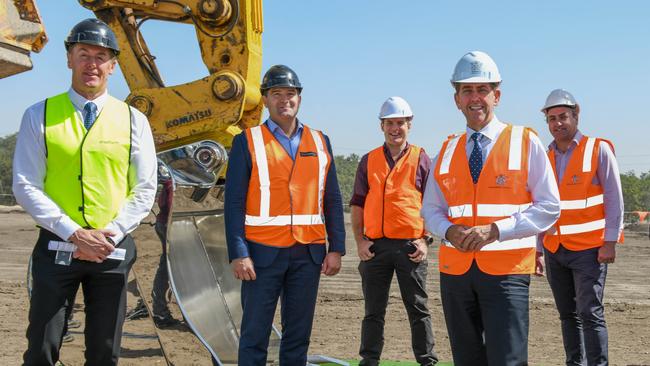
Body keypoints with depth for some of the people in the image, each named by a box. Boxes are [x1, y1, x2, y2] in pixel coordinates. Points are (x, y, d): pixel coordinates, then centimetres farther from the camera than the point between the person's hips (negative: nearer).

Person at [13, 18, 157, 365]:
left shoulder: (133, 120, 4)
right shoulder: (40, 116, 1)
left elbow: (144, 190, 3)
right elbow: (26, 186, -5)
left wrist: (110, 234, -10)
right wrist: (73, 233, -14)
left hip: (113, 250, 1)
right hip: (56, 247, -1)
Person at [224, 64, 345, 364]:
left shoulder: (320, 142, 10)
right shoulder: (247, 142, 0)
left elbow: (332, 201, 10)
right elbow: (234, 203, -5)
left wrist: (336, 248, 3)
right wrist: (238, 254, -12)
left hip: (309, 254, 3)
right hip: (263, 253, -3)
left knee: (298, 336, 11)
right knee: (254, 336, 2)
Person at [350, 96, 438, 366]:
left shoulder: (421, 160, 4)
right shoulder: (368, 161, 10)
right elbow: (357, 204, 9)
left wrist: (426, 240, -6)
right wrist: (359, 241, 0)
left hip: (410, 246, -2)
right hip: (375, 246, 2)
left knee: (418, 309, 6)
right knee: (373, 310, 9)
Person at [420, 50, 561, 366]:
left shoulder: (525, 142, -1)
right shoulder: (447, 151, 11)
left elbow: (549, 207, -5)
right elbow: (430, 210, 15)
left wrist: (495, 230, -17)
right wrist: (450, 231, -9)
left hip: (506, 270, -4)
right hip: (456, 269, 4)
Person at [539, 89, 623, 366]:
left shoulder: (598, 150, -4)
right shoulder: (545, 157, 9)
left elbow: (614, 199, -6)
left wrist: (610, 242, -12)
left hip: (589, 248, -5)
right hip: (554, 249, 5)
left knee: (590, 313, -8)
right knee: (568, 314, 10)